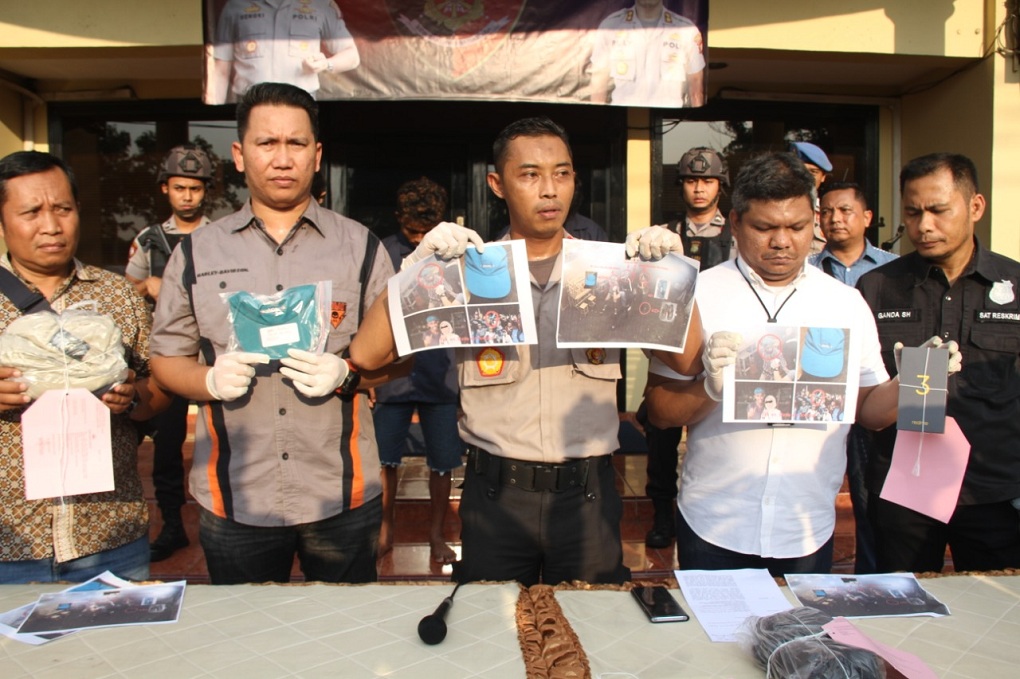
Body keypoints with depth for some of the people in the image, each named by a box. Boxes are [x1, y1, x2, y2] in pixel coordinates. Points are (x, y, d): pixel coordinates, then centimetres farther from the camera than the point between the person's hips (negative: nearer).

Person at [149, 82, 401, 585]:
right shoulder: (197, 252, 6)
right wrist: (211, 380, -13)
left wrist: (347, 374, -17)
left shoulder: (360, 247, 3)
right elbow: (166, 359, 8)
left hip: (342, 498, 0)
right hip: (233, 499, 1)